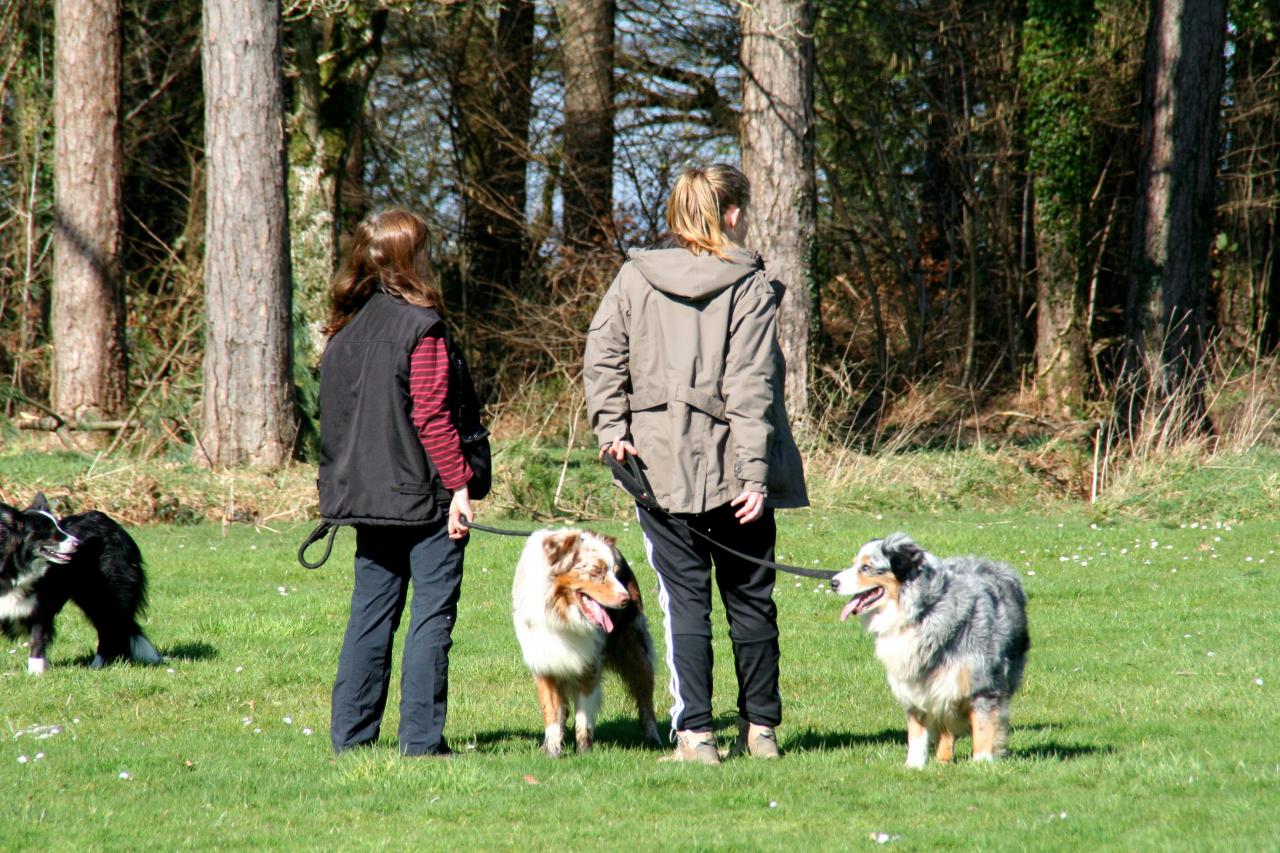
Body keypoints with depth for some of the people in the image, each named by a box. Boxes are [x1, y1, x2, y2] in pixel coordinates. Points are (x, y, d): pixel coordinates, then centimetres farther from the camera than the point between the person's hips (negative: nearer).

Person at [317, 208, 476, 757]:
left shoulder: (345, 328, 9)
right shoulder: (420, 325, -12)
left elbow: (334, 414, 13)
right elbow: (431, 416, -16)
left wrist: (341, 483, 20)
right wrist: (459, 483, -12)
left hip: (366, 494, 7)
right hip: (423, 495, -7)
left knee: (371, 611, 12)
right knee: (432, 614, -2)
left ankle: (351, 732, 12)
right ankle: (421, 738, -4)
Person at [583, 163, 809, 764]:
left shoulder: (635, 277, 3)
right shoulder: (749, 286, -5)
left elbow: (601, 359, -2)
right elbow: (750, 388, -9)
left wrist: (611, 429, 2)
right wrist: (754, 475, -10)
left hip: (662, 467, 1)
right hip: (732, 467, -1)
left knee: (684, 601, 2)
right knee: (751, 598, 12)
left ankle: (694, 733, -5)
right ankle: (760, 727, 17)